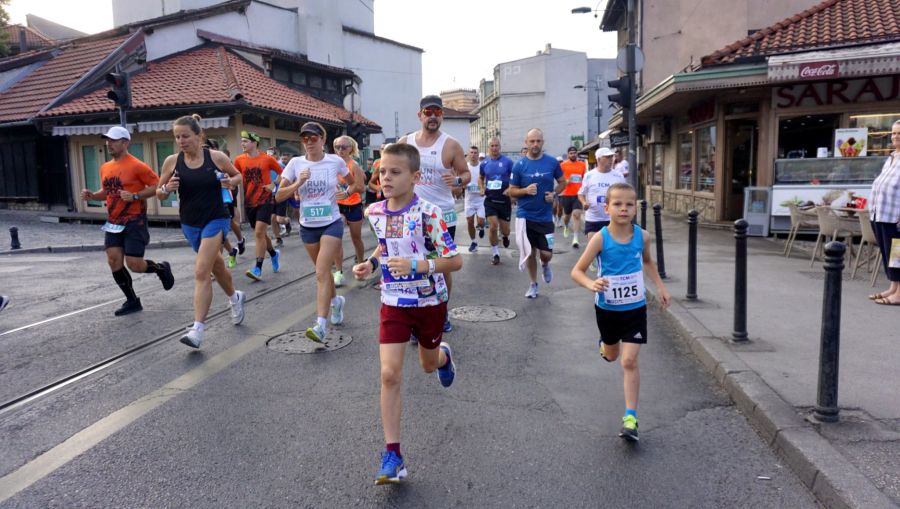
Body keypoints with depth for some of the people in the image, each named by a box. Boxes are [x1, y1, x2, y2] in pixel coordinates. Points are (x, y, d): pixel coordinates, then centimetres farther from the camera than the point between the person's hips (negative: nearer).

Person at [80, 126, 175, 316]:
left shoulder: (136, 165, -12)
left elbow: (157, 186, -13)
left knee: (134, 265, -9)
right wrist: (92, 195, 4)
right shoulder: (105, 167, 10)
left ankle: (161, 268, 24)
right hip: (113, 223, 7)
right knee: (113, 261, 0)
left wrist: (135, 196, -23)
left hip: (134, 222, -7)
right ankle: (132, 301, 13)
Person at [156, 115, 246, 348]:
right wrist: (166, 189, -17)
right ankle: (235, 298, 49)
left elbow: (237, 175, 9)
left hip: (216, 220, -4)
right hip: (189, 224, 4)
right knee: (216, 266, 21)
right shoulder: (172, 161, -3)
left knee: (201, 272, -14)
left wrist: (231, 182, -13)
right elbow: (159, 193, 6)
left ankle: (197, 330, -13)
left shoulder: (217, 157, -8)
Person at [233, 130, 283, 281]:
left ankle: (258, 269, -10)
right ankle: (274, 254, 40)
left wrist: (273, 184, -9)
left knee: (259, 233, -13)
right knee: (260, 233, 14)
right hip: (249, 202, 4)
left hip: (265, 201, -4)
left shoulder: (267, 158, -6)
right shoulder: (239, 160, 3)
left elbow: (281, 173, 5)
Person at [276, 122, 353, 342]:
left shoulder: (335, 161, -4)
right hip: (308, 226, 3)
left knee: (321, 273, -15)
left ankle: (321, 325, -17)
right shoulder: (296, 163, -2)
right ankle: (336, 300, 46)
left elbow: (354, 183, 16)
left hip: (331, 223, -3)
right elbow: (279, 196, -5)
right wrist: (299, 183, -17)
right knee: (322, 270, 17)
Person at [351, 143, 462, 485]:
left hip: (430, 302, -2)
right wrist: (371, 264, -2)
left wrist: (416, 266, -33)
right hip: (394, 302, 3)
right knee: (389, 374, -8)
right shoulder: (375, 212, -5)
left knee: (428, 365, 20)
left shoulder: (428, 214, -22)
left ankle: (444, 356, 60)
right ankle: (392, 454, 1)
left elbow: (455, 261, -20)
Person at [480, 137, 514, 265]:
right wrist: (482, 189, 3)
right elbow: (480, 177, 20)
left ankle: (504, 235, 44)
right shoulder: (484, 163, 3)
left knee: (505, 230, 6)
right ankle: (495, 253, 9)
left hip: (505, 200, -1)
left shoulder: (507, 162, -7)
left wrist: (510, 189, -18)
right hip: (490, 200, 1)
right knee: (492, 226, -8)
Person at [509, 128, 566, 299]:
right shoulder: (519, 165, -5)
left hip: (545, 216, 0)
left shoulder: (552, 162, -3)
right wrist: (526, 190, -19)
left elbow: (562, 182, 10)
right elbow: (512, 191, 1)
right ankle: (533, 284, 29)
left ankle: (545, 265, 33)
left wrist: (554, 194, -9)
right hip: (525, 215, 0)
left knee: (546, 254, -4)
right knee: (530, 252, 10)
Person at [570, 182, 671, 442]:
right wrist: (591, 284, -36)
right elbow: (577, 271, -17)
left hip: (635, 308, 0)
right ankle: (604, 343, 60)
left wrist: (660, 286, 7)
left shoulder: (642, 236, -9)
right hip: (607, 308, 0)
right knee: (611, 355, 23)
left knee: (629, 361, -8)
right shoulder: (600, 239, -18)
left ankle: (630, 416, 2)